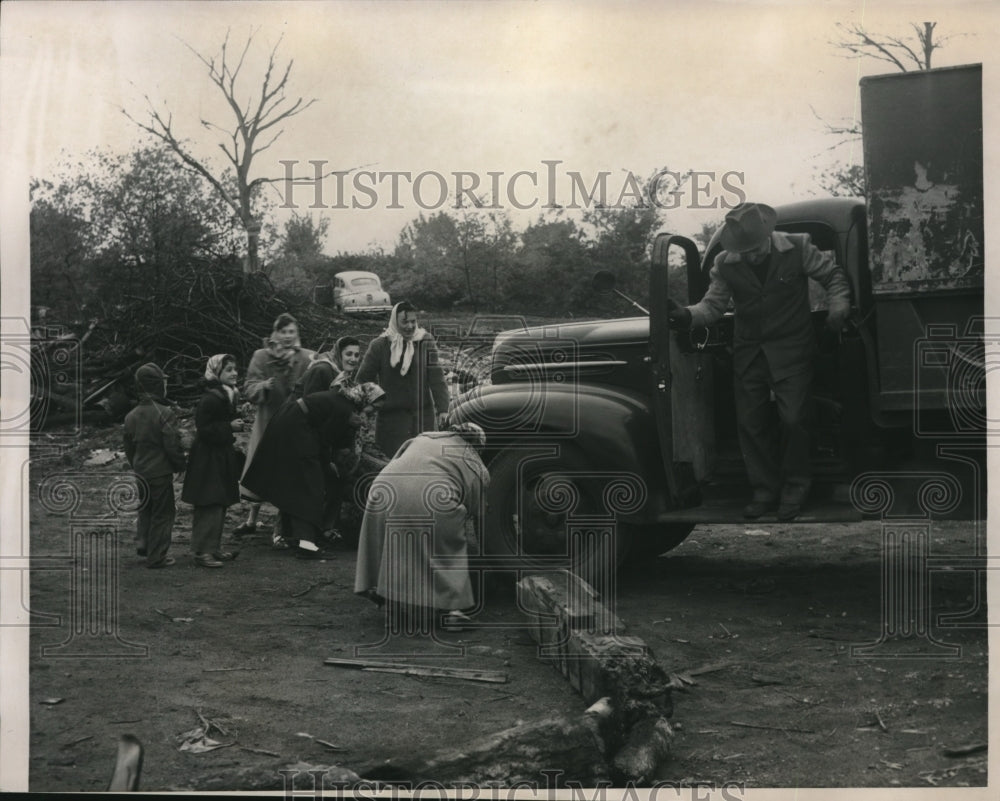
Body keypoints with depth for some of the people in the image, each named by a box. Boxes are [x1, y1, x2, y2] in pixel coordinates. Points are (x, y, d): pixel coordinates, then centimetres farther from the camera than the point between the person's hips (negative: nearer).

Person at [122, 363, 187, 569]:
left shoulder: (131, 416, 4)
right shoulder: (164, 414, -18)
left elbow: (128, 447, 13)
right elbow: (173, 446, -18)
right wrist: (181, 465, -1)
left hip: (140, 472, 6)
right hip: (160, 472, -6)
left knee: (145, 509, 24)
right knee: (163, 513, 4)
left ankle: (142, 541, 15)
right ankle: (156, 557, 7)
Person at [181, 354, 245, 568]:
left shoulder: (228, 396, 12)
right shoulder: (210, 400, -19)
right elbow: (204, 430, -23)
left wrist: (238, 421, 11)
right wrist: (229, 427, -23)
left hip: (223, 456, 10)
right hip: (208, 460, -10)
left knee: (220, 506, 14)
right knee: (209, 506, -9)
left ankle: (214, 548, 22)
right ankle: (202, 552, -4)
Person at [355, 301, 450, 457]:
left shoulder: (425, 342, 4)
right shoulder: (379, 345, -1)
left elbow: (436, 377, -2)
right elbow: (364, 378, 4)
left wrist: (442, 408, -10)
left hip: (424, 415, 2)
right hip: (391, 415, -2)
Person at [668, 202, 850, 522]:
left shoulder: (797, 248, -7)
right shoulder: (725, 264, -2)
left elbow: (833, 276, 4)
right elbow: (713, 304, -3)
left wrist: (838, 308, -12)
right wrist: (688, 315, -23)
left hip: (791, 350, -3)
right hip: (749, 353, 3)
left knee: (793, 418, -10)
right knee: (750, 422, 3)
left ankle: (795, 487, 9)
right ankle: (765, 490, 16)